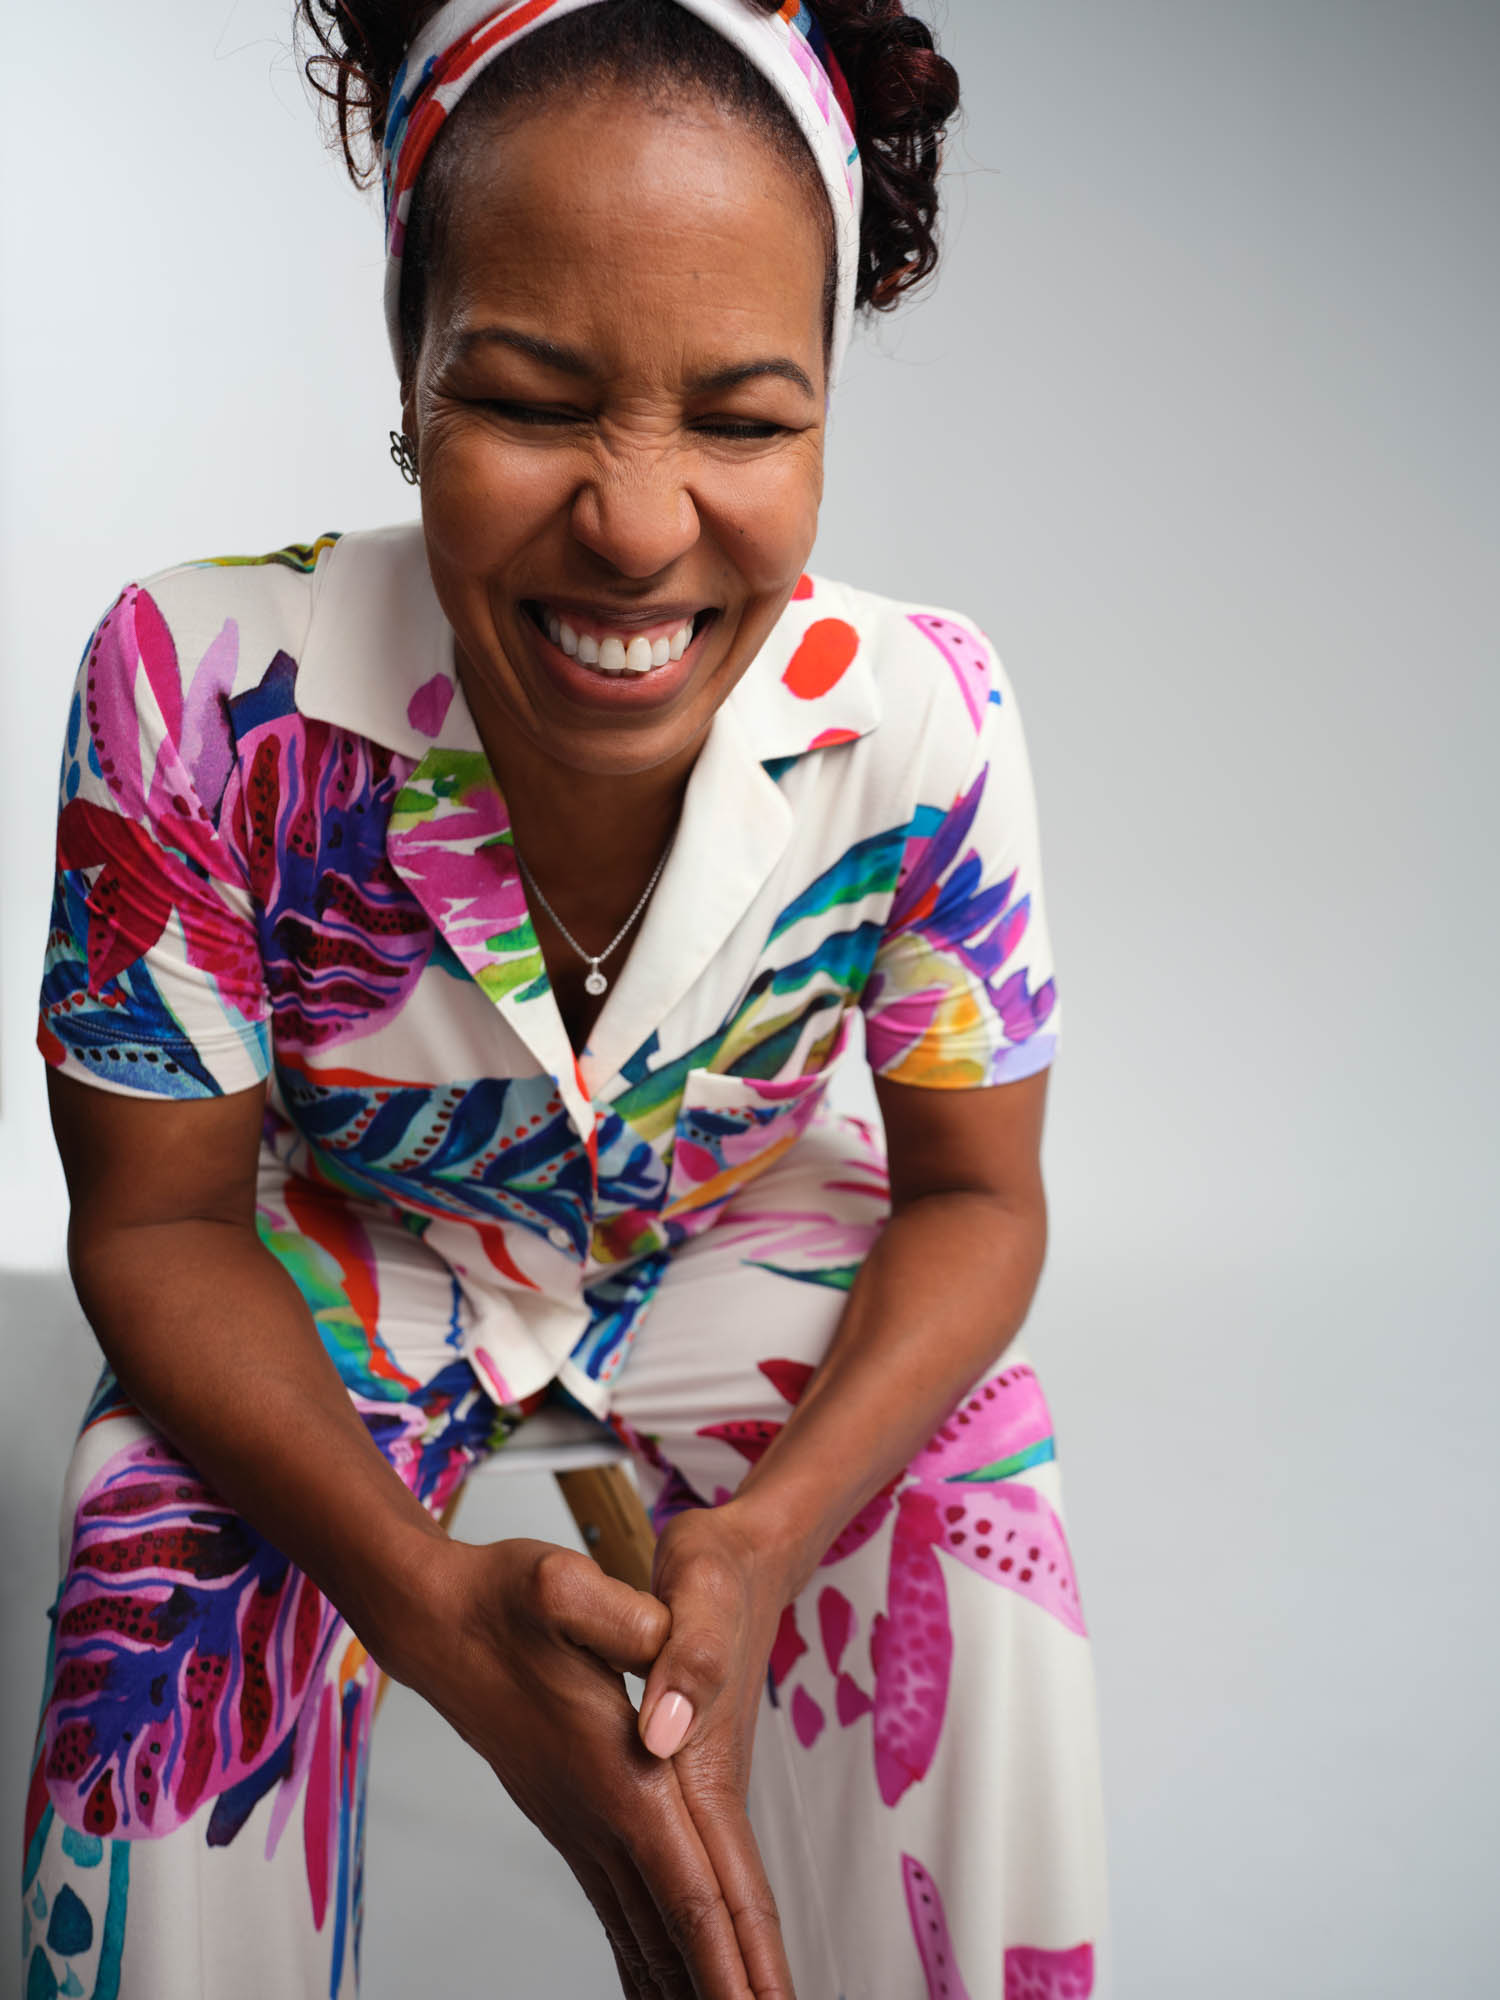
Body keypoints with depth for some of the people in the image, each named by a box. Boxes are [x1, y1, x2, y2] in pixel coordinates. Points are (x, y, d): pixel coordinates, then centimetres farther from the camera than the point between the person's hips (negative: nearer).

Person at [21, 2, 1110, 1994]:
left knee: (976, 1496, -25)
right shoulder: (204, 694, -30)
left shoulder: (922, 721, -26)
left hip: (743, 1249, 1)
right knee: (172, 1562, -28)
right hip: (351, 1256, -1)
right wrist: (440, 1601, -36)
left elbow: (973, 1196, -13)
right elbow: (156, 1217, -19)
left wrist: (771, 1534, -34)